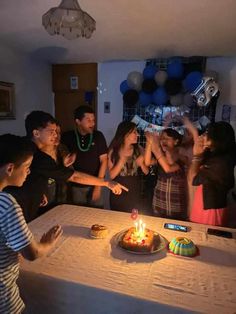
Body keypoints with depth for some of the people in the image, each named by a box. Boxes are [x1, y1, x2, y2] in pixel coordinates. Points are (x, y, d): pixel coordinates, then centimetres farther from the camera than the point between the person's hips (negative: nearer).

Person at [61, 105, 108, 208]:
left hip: (94, 185, 0)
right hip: (76, 186, 1)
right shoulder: (67, 137, -5)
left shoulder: (98, 136, -6)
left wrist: (98, 186, -9)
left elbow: (104, 161, -5)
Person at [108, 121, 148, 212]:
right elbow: (112, 175, -12)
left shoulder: (138, 149, -5)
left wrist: (141, 164, -20)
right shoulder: (113, 151, -9)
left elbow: (146, 172, -1)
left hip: (135, 194, 1)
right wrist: (122, 159, -22)